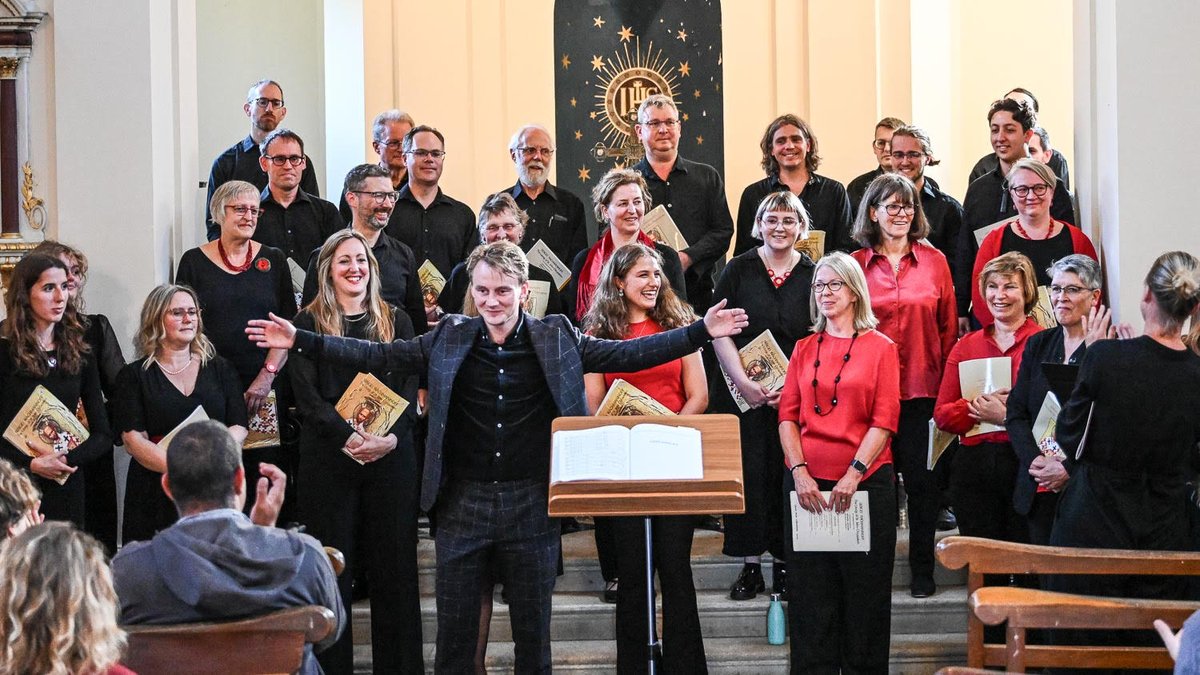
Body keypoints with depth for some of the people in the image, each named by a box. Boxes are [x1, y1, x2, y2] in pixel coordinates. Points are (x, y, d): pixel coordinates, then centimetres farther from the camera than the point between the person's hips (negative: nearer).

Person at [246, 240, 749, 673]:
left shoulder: (557, 340, 0)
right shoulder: (450, 338, 2)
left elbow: (626, 354, -2)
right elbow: (380, 356, 2)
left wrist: (701, 332, -11)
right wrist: (300, 341, -5)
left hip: (532, 502, 0)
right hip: (463, 501, 1)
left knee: (533, 630, 9)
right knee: (454, 629, 7)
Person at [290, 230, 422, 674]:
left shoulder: (395, 322, 12)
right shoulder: (308, 324, 5)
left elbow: (410, 388, 3)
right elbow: (306, 395, -5)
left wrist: (390, 436, -15)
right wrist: (349, 436, -19)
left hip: (391, 456, 2)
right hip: (328, 457, -2)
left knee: (394, 565, 3)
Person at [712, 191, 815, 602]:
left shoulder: (813, 276, 4)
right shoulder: (739, 270, 3)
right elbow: (719, 332, 0)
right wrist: (744, 382, -11)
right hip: (742, 393, 0)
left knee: (788, 473, 0)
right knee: (747, 472, -2)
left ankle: (784, 561, 9)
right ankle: (750, 564, 5)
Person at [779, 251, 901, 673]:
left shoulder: (880, 348, 3)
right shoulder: (804, 349, 13)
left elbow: (884, 420, -4)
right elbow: (788, 414, 7)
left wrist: (854, 473, -15)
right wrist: (799, 471, -7)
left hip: (865, 481, -3)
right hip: (808, 485, 3)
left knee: (865, 591, 1)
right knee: (811, 592, 4)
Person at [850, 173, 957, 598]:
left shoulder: (934, 261, 7)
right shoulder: (855, 264, 6)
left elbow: (949, 327, 8)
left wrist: (946, 381, 1)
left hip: (922, 386, 0)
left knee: (921, 478, 0)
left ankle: (922, 568, 10)